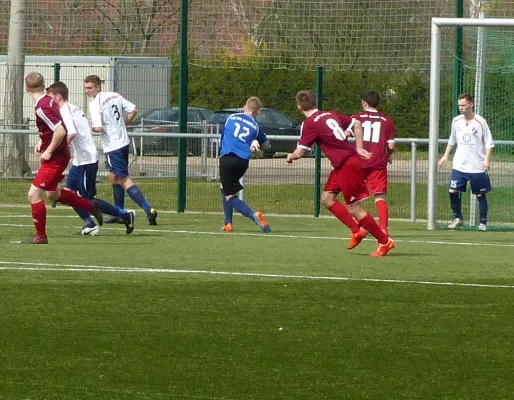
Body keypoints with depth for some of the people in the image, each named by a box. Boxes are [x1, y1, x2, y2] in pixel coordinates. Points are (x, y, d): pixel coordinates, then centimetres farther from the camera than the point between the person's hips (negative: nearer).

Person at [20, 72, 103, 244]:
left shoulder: (42, 107, -24)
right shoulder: (49, 101, 6)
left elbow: (60, 131, -32)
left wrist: (49, 151, -21)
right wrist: (42, 141, 13)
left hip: (54, 159, -10)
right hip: (59, 156, 10)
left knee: (34, 194, -7)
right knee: (53, 194, 26)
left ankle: (41, 236, 2)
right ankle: (92, 207, 36)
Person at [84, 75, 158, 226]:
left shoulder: (95, 104, -17)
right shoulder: (115, 96, 6)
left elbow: (98, 128, -25)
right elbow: (133, 110, 8)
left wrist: (90, 126, -3)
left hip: (112, 146, -9)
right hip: (124, 141, 9)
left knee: (124, 180, -7)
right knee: (114, 177, 22)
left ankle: (148, 209, -17)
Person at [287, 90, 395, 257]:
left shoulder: (309, 124, -11)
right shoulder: (330, 115, 12)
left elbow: (299, 153, -11)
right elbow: (357, 124, 18)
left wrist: (290, 157, 12)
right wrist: (359, 148, 19)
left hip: (347, 164, -9)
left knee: (354, 208, -3)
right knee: (327, 198, 13)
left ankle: (384, 241, 3)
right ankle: (356, 230, 12)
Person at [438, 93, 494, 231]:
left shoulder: (480, 122, -7)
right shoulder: (456, 121, 5)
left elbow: (489, 143, -5)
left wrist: (487, 159, -15)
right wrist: (446, 156, 16)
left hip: (477, 167, -4)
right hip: (459, 166, 4)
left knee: (480, 194, 2)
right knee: (453, 191, -5)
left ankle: (483, 222, 11)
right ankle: (457, 218, 11)